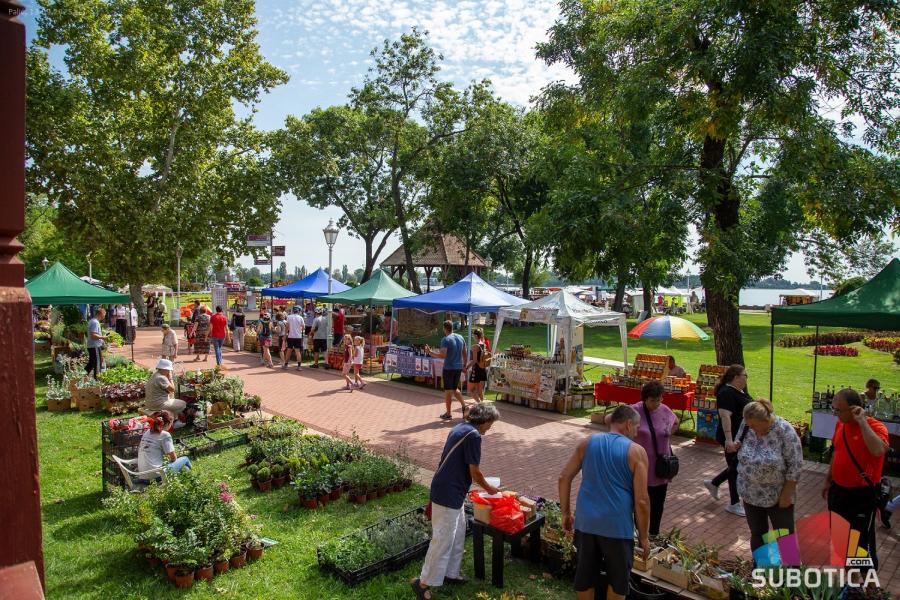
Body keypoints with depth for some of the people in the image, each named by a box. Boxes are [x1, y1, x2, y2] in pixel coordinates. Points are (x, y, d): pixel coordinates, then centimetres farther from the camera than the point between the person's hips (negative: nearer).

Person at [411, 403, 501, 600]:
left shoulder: (460, 428, 9)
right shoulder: (473, 435, -20)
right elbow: (474, 472, -15)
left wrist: (481, 483, 23)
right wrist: (488, 488, 3)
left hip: (451, 492, 10)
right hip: (448, 495, -10)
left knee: (458, 536, 21)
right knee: (443, 540, 0)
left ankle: (450, 573, 33)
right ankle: (424, 582, 10)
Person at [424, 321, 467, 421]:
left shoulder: (445, 340, -15)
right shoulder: (460, 337, 6)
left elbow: (442, 355, -24)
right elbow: (464, 353, 12)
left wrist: (430, 352, -15)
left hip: (449, 368, -6)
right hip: (458, 367, 6)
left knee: (448, 390, 4)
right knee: (455, 389, 20)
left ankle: (448, 414, 12)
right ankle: (464, 405, 4)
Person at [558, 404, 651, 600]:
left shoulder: (588, 443, 4)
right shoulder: (636, 451, -7)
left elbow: (564, 477, 3)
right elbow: (641, 500, -10)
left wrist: (565, 513, 12)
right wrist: (644, 536, 1)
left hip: (585, 521, 3)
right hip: (617, 525, -3)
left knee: (585, 575, 18)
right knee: (618, 577, 18)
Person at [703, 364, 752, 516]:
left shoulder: (741, 391, 10)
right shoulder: (727, 393, -20)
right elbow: (725, 416, -27)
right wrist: (729, 439, -32)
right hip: (733, 438, -9)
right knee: (736, 468, 2)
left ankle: (713, 483, 32)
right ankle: (734, 505, 15)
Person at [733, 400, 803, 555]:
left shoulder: (785, 431, -21)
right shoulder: (747, 426, -7)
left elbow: (795, 465, -16)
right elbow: (739, 446, 10)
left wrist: (786, 495, -14)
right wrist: (736, 445, -14)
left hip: (777, 496, -4)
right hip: (750, 494, 4)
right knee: (757, 534, 16)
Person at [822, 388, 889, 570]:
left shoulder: (875, 427, -20)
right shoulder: (841, 424, 0)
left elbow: (878, 451, -42)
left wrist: (862, 421, -35)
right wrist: (828, 480, 18)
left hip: (862, 495, -7)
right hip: (838, 490, 7)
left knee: (862, 544, 4)